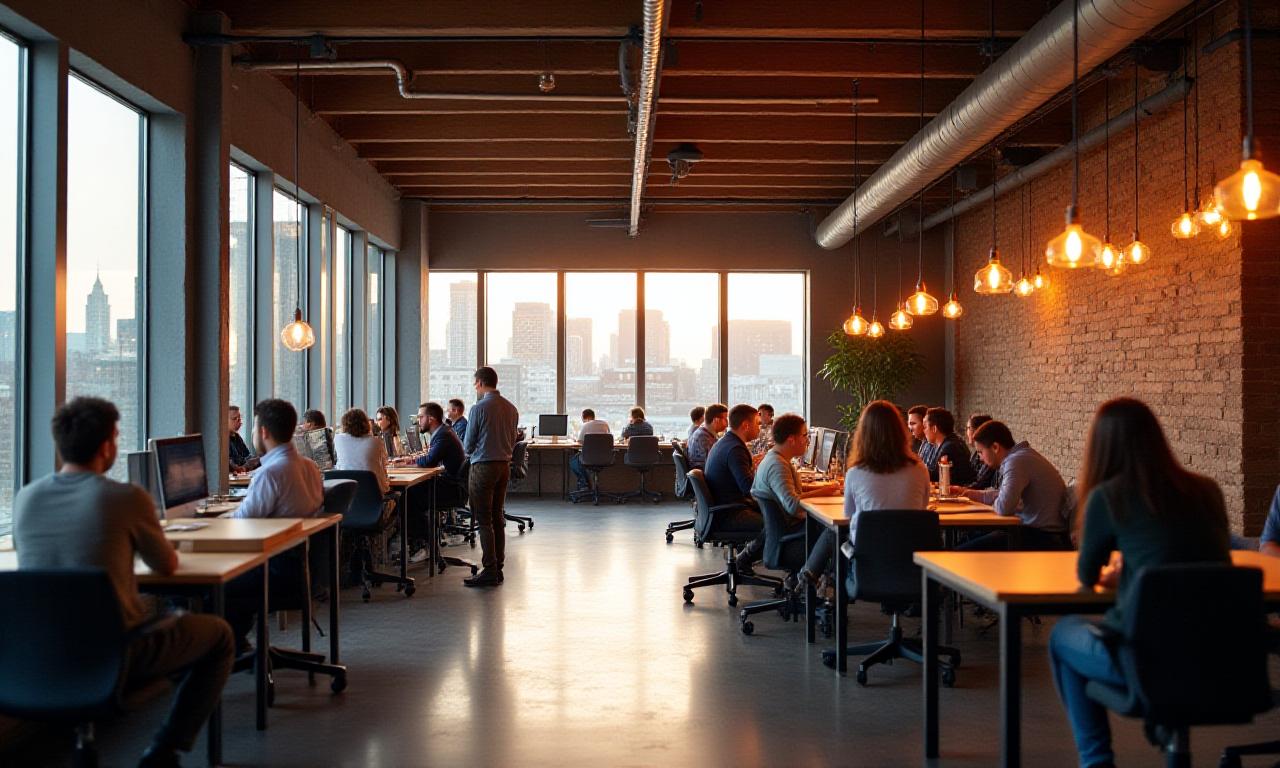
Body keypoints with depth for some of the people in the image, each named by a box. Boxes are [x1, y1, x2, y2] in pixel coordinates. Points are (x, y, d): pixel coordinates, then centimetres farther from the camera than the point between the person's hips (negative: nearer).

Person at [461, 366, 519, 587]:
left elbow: (468, 446, -7)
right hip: (505, 465, 7)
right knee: (498, 519, 12)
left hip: (483, 467, -7)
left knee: (484, 521, -3)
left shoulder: (479, 408, -13)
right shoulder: (511, 409, 7)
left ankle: (490, 571, -4)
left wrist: (470, 450, 14)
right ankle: (498, 568, 15)